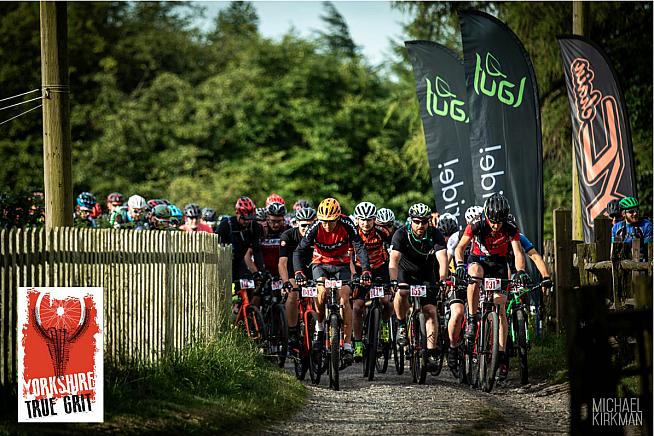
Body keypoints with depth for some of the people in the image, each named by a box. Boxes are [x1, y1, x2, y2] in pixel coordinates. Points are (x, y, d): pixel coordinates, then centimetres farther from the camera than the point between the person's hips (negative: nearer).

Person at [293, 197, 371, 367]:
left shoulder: (346, 224, -24)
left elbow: (360, 248, -27)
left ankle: (347, 345, -15)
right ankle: (319, 328, -4)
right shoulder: (315, 228, -23)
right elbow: (299, 251, -24)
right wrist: (298, 272, -40)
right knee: (322, 292, -28)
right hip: (320, 263, 0)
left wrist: (366, 270, -41)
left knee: (344, 298, -18)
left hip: (341, 265, 0)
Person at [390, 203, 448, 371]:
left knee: (430, 311, -11)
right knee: (402, 293, -33)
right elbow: (394, 260, -34)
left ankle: (432, 353, -9)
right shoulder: (401, 234, -24)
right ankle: (402, 326, -9)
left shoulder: (435, 235, -21)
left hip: (427, 275, 1)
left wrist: (442, 281, -48)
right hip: (406, 271, -1)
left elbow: (442, 259, -32)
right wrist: (394, 281, -50)